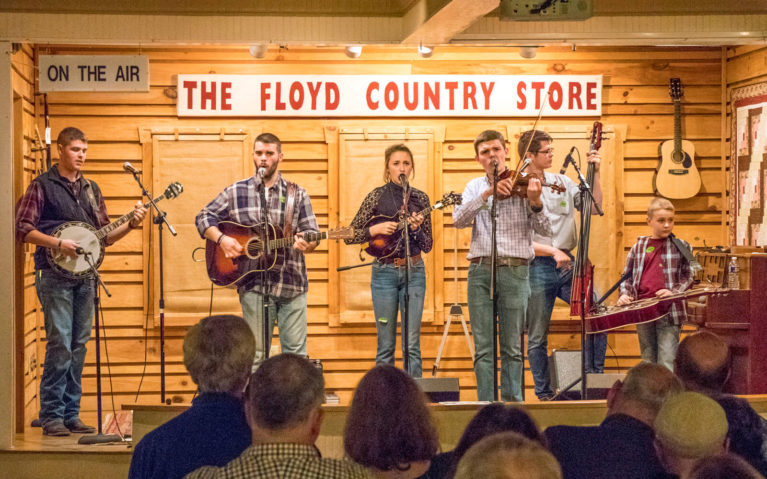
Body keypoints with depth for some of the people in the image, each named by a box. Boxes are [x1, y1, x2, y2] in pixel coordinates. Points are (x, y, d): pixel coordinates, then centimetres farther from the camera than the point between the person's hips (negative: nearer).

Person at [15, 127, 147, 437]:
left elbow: (105, 236, 17)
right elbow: (23, 229, -7)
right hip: (55, 275, -6)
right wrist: (58, 244, -18)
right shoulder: (42, 186, -1)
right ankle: (51, 416, -3)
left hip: (85, 275, 6)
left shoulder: (91, 189, 16)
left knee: (79, 345, 7)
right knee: (60, 344, -10)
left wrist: (131, 224, 1)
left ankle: (71, 414, 13)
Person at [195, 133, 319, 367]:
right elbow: (204, 218, 11)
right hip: (253, 284, 0)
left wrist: (306, 244, -20)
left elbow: (312, 233, 4)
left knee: (296, 352, 1)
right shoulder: (236, 192, 8)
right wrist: (221, 238, -8)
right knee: (255, 354, 4)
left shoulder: (297, 194, 8)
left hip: (292, 284, 0)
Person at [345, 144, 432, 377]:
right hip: (385, 272, -1)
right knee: (386, 345, 2)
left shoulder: (420, 198, 6)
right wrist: (374, 230, -14)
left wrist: (416, 229, -13)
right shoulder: (377, 196, 0)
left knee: (412, 344, 0)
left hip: (414, 272, 1)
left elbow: (428, 246, 6)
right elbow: (349, 236, 0)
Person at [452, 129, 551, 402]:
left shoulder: (522, 185, 6)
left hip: (514, 270, -2)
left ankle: (512, 402, 7)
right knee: (483, 348, 2)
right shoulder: (475, 187, 14)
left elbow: (545, 230, -2)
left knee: (512, 347, 1)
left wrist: (535, 202, -20)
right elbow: (459, 220, -5)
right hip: (480, 270, 2)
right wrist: (486, 194, -16)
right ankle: (487, 405, 6)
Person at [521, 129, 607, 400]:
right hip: (537, 267, -4)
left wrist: (595, 174, -1)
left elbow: (594, 208, 8)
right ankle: (544, 393, 14)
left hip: (567, 264, 4)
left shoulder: (562, 182, 10)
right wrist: (552, 251, -15)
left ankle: (594, 378, 4)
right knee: (537, 336, 2)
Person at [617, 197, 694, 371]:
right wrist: (625, 295, -1)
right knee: (649, 362, 13)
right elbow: (627, 277, 17)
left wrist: (674, 292, -13)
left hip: (669, 312, -3)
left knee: (666, 364, -10)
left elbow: (689, 277, 4)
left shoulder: (681, 247, 4)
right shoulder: (638, 247, 11)